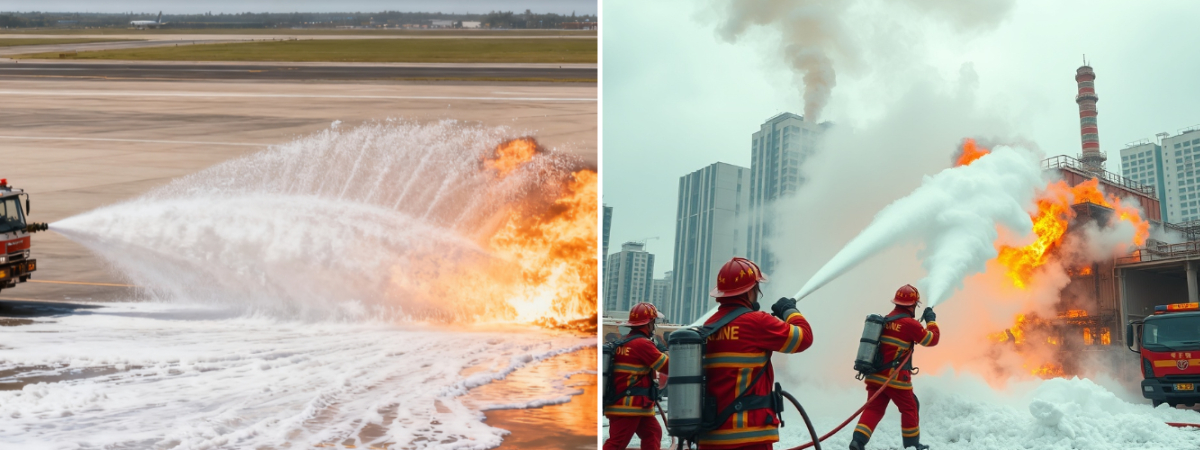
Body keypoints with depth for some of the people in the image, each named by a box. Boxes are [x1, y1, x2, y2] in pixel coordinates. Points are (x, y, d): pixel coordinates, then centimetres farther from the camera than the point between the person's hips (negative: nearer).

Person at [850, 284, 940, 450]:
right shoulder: (910, 323, -11)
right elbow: (932, 339, -1)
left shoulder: (885, 320, 11)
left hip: (876, 376, 6)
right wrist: (931, 321, 15)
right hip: (896, 378, -6)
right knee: (910, 409, 13)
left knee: (873, 409, 3)